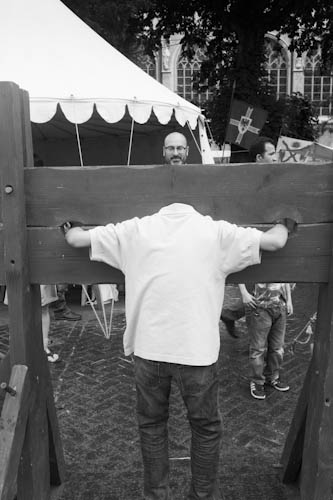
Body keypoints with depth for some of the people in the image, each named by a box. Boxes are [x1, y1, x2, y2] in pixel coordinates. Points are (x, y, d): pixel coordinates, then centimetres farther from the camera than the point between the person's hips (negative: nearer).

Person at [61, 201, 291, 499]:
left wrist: (70, 228, 32)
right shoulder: (217, 231, 2)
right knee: (206, 427, 19)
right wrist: (284, 224, 26)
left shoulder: (135, 230, 5)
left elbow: (76, 239, 9)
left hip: (149, 349, 2)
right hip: (198, 351, -1)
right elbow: (275, 241, 4)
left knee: (152, 424, 21)